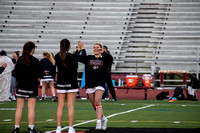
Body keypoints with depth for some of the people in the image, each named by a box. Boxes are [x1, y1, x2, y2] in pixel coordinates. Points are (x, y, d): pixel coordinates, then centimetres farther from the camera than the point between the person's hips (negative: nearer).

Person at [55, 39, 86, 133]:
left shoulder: (57, 57, -1)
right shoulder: (73, 56, -12)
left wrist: (77, 51, 29)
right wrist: (82, 49, 25)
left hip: (60, 84, 3)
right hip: (71, 84, -3)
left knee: (60, 106, 5)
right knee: (70, 106, -2)